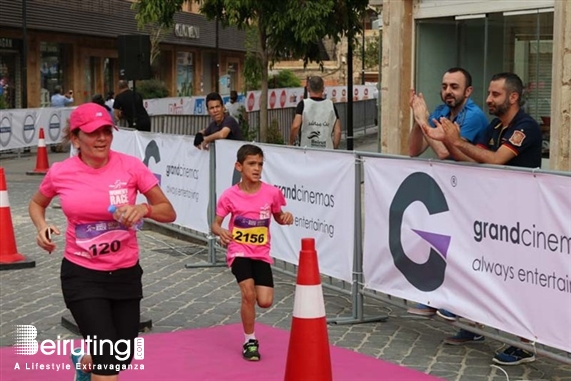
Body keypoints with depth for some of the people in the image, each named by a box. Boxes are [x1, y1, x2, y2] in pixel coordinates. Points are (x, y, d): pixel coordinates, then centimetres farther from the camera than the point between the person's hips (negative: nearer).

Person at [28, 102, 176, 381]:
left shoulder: (130, 166, -10)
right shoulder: (60, 173, -9)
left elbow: (169, 212, -6)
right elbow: (36, 204, 13)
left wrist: (143, 209, -26)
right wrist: (42, 227, -8)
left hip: (125, 273, 2)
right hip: (82, 275, -2)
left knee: (123, 358, 15)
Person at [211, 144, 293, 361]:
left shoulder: (271, 193, -6)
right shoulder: (230, 196, -10)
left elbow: (278, 217, 11)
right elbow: (215, 224, -3)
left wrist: (286, 218, -12)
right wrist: (220, 232, -26)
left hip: (261, 254, 2)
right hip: (239, 252, -2)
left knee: (265, 301, -8)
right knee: (249, 295, -17)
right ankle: (250, 341, 5)